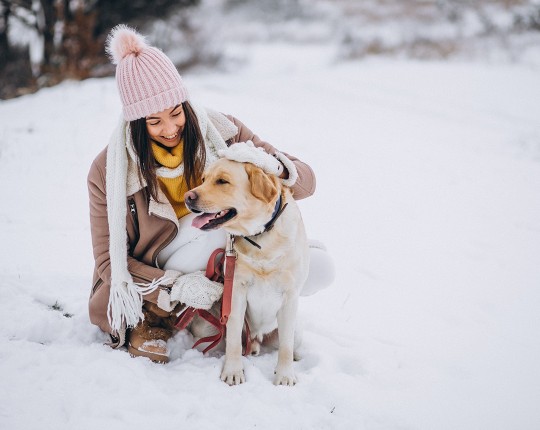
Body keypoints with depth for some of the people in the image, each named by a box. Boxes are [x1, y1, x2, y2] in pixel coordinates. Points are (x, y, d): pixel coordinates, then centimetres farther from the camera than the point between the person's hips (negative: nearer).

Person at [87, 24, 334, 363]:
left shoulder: (221, 133, -10)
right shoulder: (110, 171, -14)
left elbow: (306, 181, -8)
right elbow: (109, 260, -10)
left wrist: (272, 165, -32)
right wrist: (175, 286, -28)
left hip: (218, 269, 4)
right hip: (146, 295, -3)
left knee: (320, 268, -18)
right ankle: (152, 322, -13)